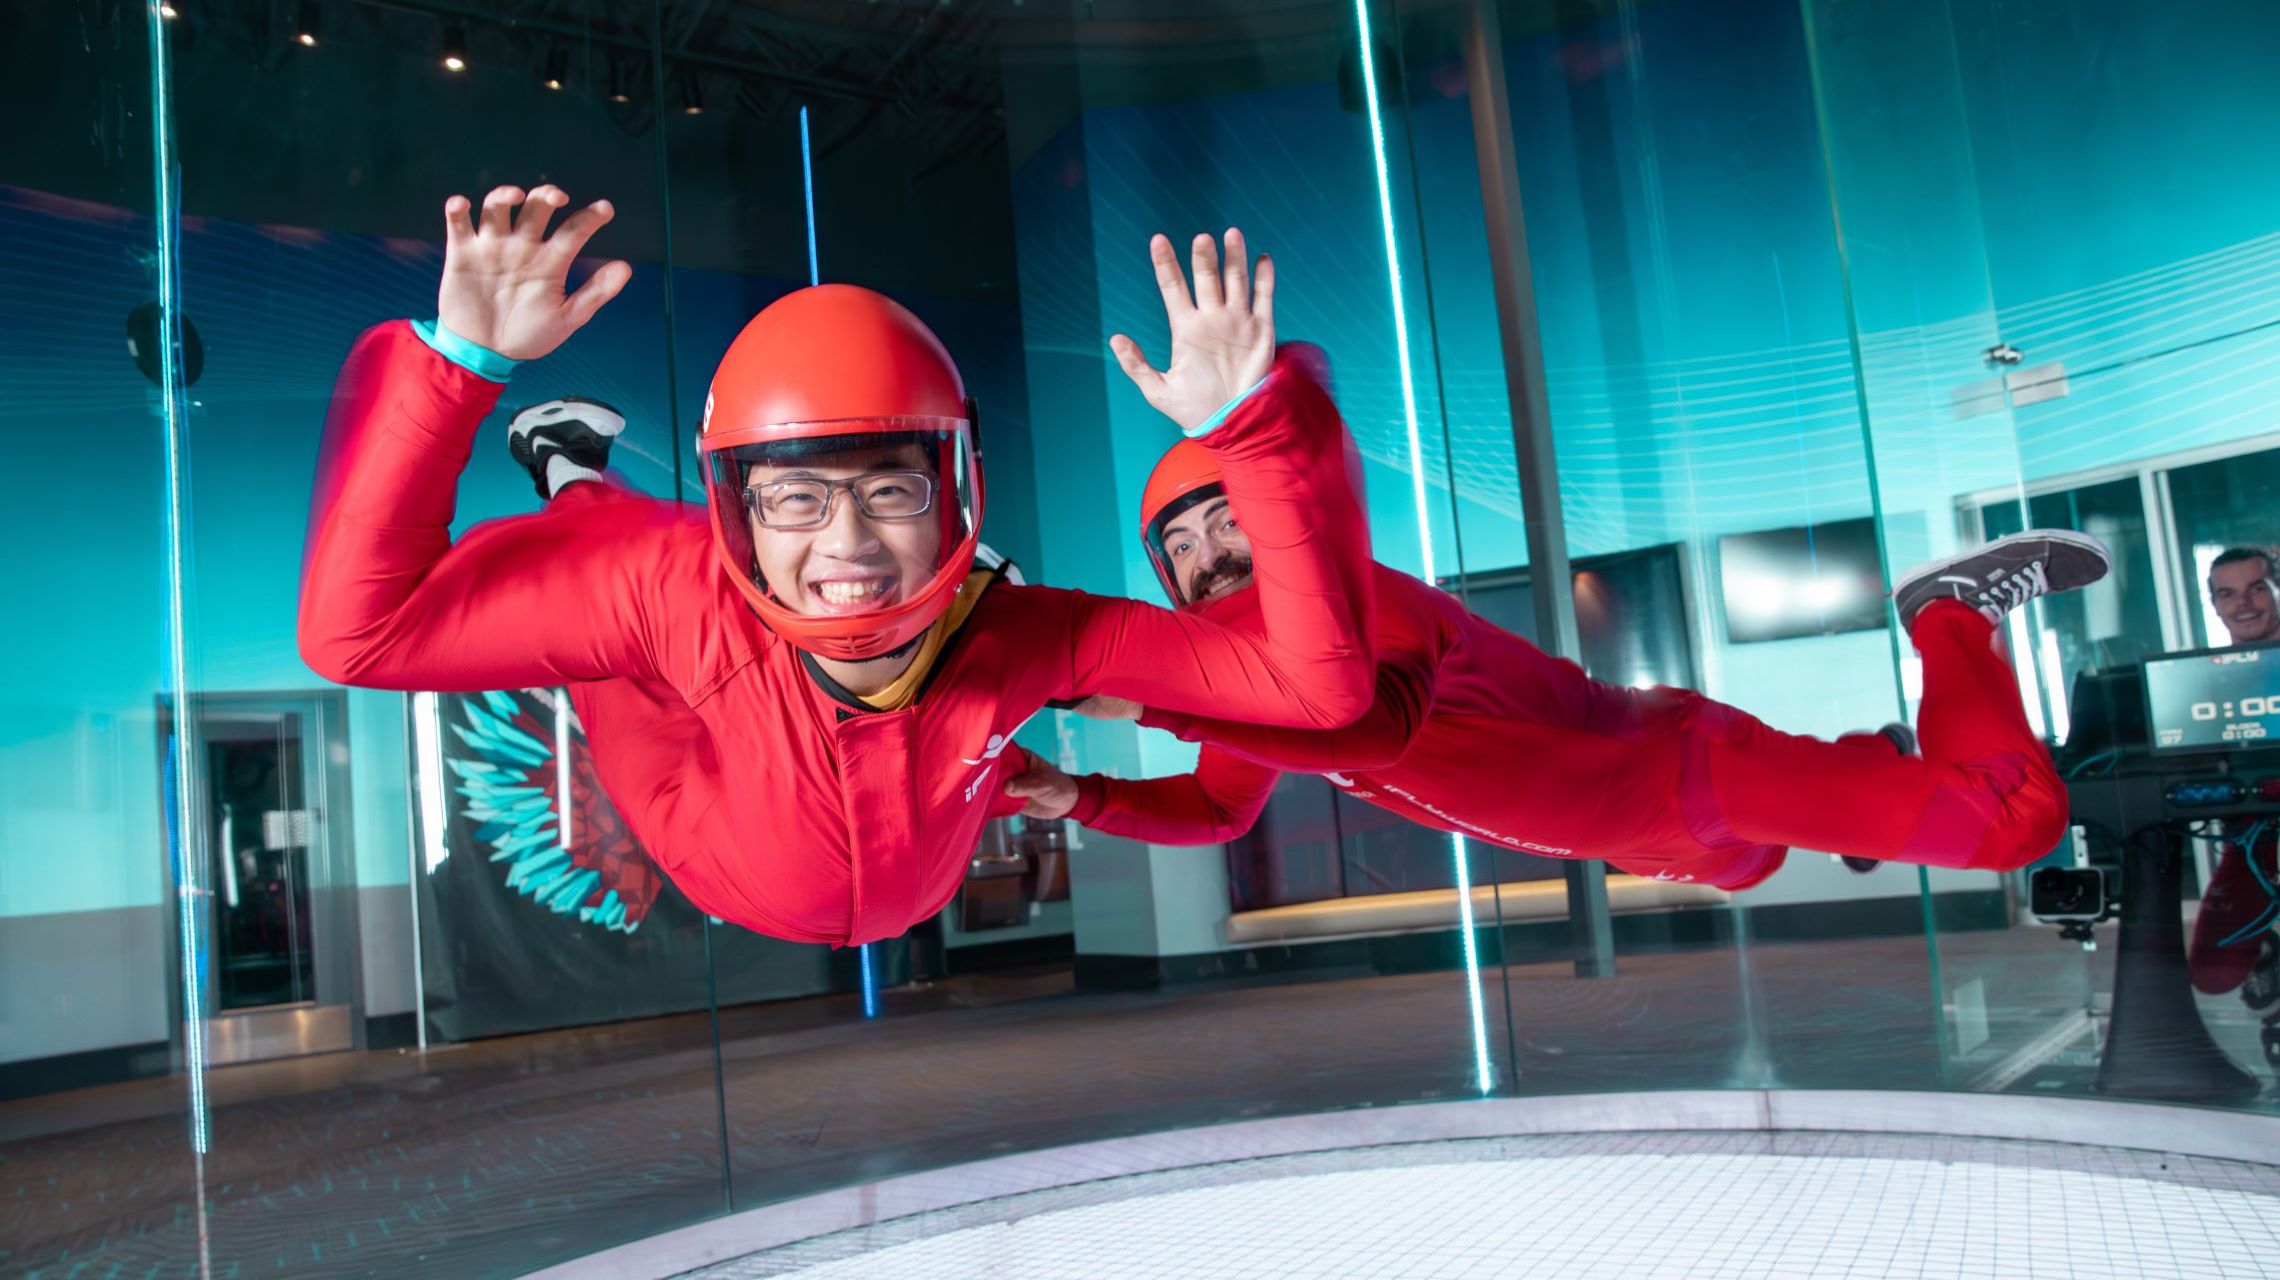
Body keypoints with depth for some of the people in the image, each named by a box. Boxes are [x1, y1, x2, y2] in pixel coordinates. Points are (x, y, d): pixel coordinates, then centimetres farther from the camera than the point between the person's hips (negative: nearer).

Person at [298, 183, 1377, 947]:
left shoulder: (1019, 640, -39)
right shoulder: (679, 596, -42)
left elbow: (1321, 679, -40)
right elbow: (354, 628, -40)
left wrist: (1249, 424, -49)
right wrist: (460, 366, -49)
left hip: (921, 911, 2)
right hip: (709, 921, -1)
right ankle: (571, 486, 33)